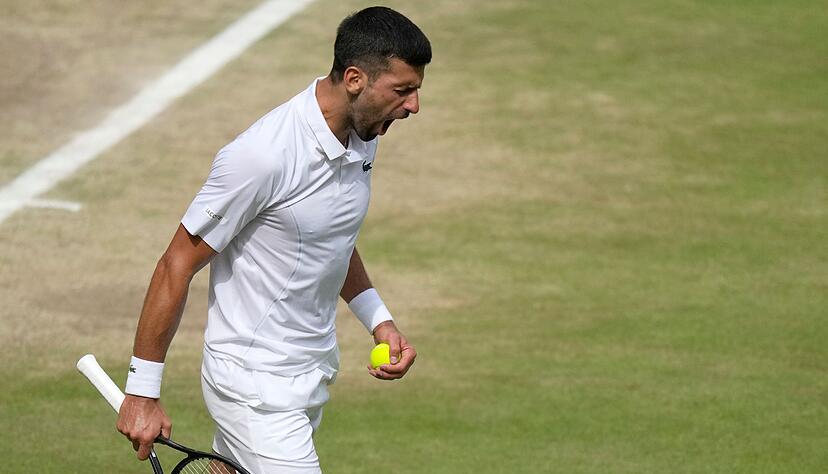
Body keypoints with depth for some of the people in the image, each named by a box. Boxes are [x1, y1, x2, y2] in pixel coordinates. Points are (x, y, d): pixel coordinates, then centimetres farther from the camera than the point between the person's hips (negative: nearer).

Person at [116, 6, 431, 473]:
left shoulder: (362, 137, 2)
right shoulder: (263, 156, -24)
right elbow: (178, 265, -17)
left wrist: (379, 319, 7)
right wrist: (143, 393, -14)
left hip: (314, 376, 8)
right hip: (256, 390, -8)